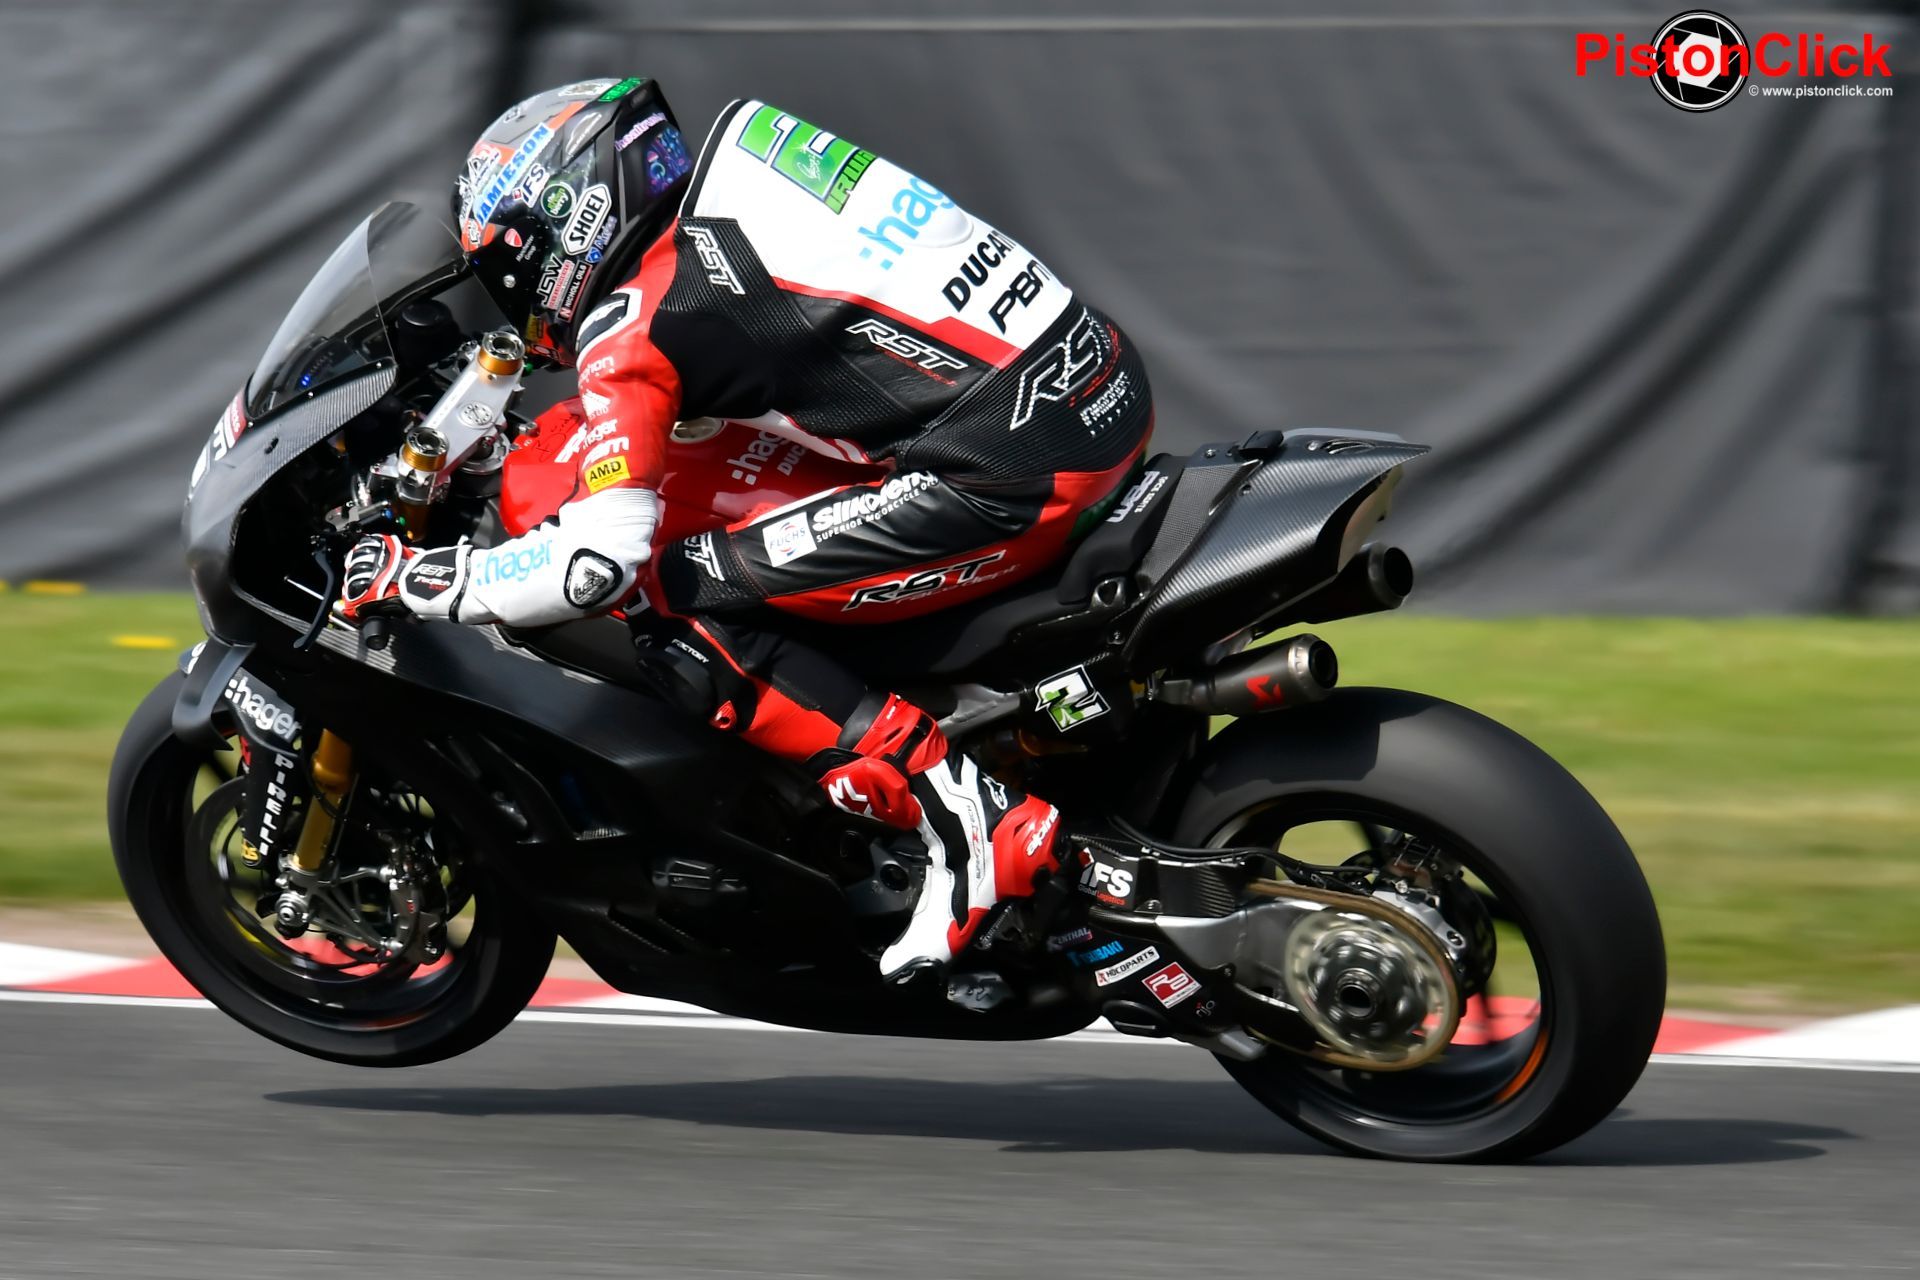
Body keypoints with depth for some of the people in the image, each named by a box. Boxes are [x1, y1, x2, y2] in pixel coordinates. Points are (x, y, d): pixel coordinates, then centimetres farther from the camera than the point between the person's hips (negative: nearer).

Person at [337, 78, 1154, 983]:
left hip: (1017, 479, -9)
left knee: (688, 624, -6)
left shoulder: (630, 323, -5)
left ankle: (957, 813, -11)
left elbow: (596, 562, -14)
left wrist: (412, 577, 1)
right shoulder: (725, 201, 19)